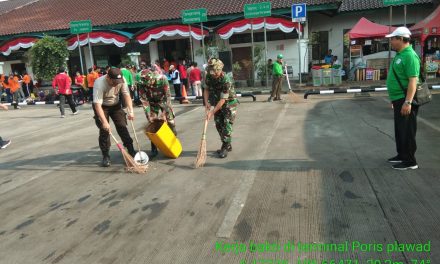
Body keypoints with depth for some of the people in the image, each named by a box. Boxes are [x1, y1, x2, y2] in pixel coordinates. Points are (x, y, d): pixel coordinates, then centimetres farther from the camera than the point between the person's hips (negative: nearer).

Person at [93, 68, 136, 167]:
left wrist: (130, 111, -32)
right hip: (102, 107, -3)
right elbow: (97, 104, -37)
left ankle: (131, 151, 8)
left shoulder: (121, 80, -22)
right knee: (104, 130, -8)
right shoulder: (99, 84, -34)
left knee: (122, 127, -1)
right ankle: (106, 156, 4)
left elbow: (126, 95, -20)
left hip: (115, 105, 4)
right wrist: (104, 122, -43)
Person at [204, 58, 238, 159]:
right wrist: (206, 102, -15)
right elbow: (206, 89, 1)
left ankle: (225, 148, 1)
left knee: (227, 125, -9)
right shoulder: (209, 76, -12)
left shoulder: (226, 80, -31)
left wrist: (212, 112, -31)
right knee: (218, 124, 9)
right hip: (217, 103, 7)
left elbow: (223, 100, -31)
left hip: (229, 103, -7)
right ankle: (228, 145, 24)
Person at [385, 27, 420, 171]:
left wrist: (408, 102, -27)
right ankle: (402, 155, 31)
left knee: (407, 131, -1)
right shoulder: (400, 55, 14)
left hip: (405, 100, -10)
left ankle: (410, 161, 10)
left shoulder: (410, 56, -17)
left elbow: (413, 80, -23)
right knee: (399, 130, 18)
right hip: (398, 99, 10)